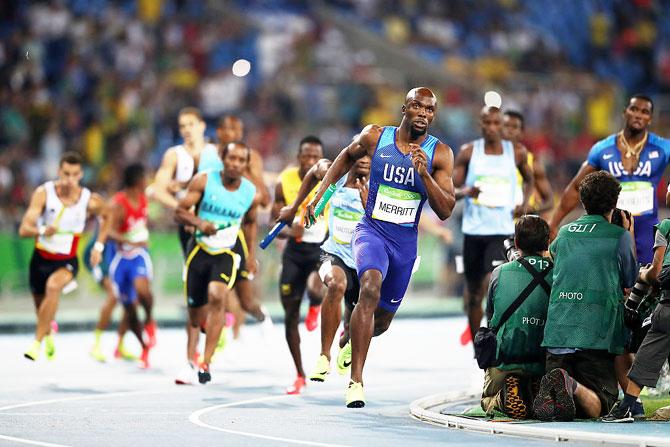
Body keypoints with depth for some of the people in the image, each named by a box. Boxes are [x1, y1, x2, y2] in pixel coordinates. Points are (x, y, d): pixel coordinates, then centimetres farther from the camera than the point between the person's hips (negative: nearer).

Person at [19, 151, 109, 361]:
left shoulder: (90, 200, -13)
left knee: (53, 286, -33)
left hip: (67, 261, -2)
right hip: (41, 258, 2)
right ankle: (48, 334, 55)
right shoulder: (43, 193, -17)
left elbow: (106, 216, 12)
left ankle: (37, 342, -27)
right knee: (40, 303, 19)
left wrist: (99, 246, 3)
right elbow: (24, 229, -24)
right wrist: (42, 231, -46)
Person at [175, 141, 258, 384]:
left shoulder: (251, 192, -2)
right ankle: (190, 363, 27)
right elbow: (180, 212, -5)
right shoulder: (204, 180, -7)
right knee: (196, 309, 8)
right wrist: (199, 223, -25)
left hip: (226, 253, -1)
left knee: (217, 296, -26)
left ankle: (206, 363, -25)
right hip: (199, 249, 1)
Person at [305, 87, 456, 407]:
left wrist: (424, 174, -23)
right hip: (371, 230, -3)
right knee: (370, 288, -33)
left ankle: (349, 338, 53)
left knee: (382, 320, 14)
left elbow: (445, 211, -10)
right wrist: (320, 193, 13)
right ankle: (356, 381, -35)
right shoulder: (375, 137, -4)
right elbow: (348, 156, 19)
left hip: (406, 241, 3)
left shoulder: (440, 154, -5)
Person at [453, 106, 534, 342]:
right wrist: (466, 192, -18)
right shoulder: (468, 152, 2)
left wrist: (525, 203, 3)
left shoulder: (517, 152, 3)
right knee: (473, 293, 10)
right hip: (474, 228, 1)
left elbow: (529, 180, 21)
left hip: (503, 229, -1)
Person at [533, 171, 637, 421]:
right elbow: (630, 281, 15)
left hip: (556, 332, 4)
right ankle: (573, 387, -33)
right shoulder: (619, 236, 1)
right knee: (601, 405, -1)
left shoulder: (564, 233, 15)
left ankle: (550, 391, -28)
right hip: (597, 334, -4)